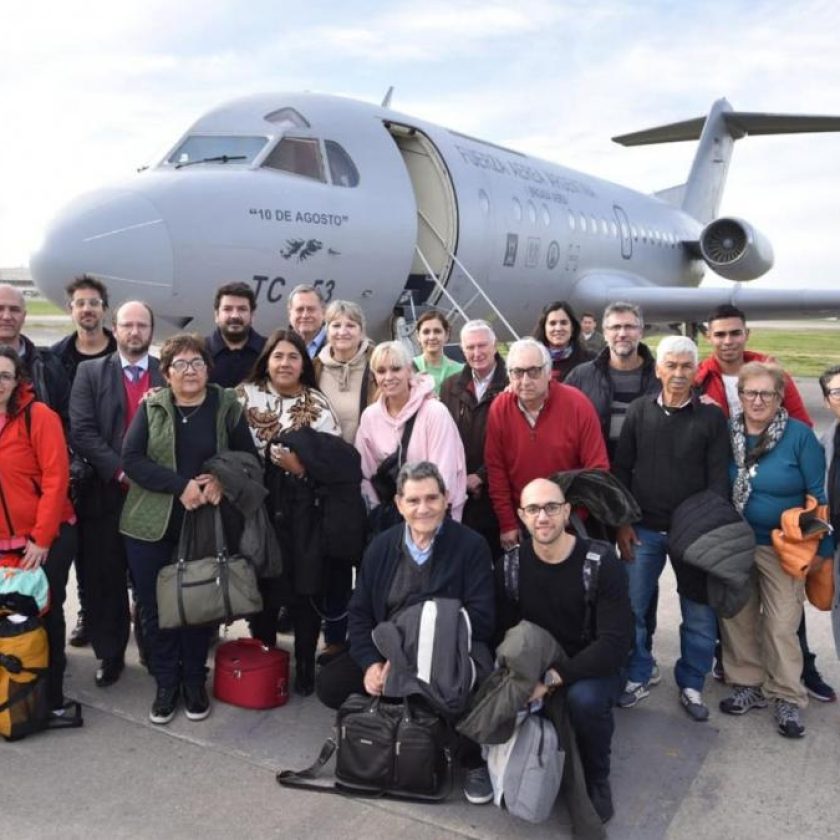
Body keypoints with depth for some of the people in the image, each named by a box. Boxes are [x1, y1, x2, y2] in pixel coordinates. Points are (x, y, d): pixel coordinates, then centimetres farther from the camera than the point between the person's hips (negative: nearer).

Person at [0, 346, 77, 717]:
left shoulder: (38, 415, -12)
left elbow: (56, 478, -15)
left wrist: (41, 538, -16)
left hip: (48, 538, -4)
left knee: (46, 613, 6)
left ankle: (51, 695, 21)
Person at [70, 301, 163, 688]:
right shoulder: (90, 372, 4)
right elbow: (81, 431, -6)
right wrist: (120, 470, -15)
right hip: (105, 494, 0)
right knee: (105, 581, 8)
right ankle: (109, 655, 24)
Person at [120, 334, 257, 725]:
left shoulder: (227, 405, 1)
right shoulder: (151, 406, 1)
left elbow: (248, 457, 5)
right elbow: (132, 459, -8)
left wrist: (222, 480, -16)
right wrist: (182, 485, -19)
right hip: (152, 525, 1)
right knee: (155, 606, 7)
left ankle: (195, 682, 27)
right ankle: (166, 684, 24)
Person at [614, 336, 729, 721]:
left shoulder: (711, 417, -1)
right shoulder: (639, 410, 2)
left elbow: (718, 479, -3)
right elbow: (621, 469, 3)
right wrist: (622, 522, -2)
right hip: (643, 529, 1)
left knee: (699, 614, 8)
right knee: (630, 608, 5)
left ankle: (691, 685, 26)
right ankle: (637, 677, 24)